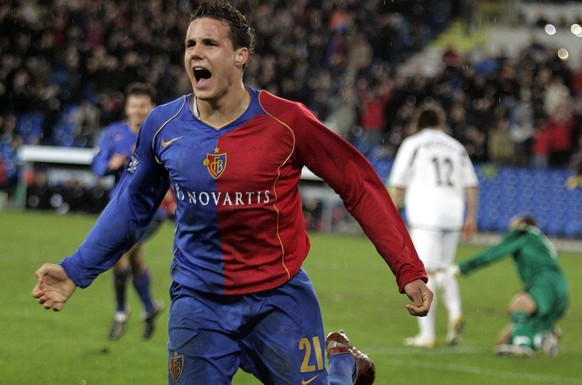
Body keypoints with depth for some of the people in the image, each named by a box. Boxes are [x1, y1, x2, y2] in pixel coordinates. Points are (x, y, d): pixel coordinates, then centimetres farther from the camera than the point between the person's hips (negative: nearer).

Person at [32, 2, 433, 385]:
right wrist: (76, 270, 8)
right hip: (198, 299, 3)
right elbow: (133, 203, 12)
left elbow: (361, 186, -8)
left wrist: (409, 270, -12)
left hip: (279, 297, -2)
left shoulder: (286, 121, -13)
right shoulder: (163, 125, -4)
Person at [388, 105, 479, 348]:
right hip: (454, 215, 4)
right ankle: (455, 313, -11)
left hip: (425, 216, -4)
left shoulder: (412, 144, 7)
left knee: (425, 273, -4)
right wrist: (471, 217, 21)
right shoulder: (456, 147, 18)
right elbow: (472, 185, 16)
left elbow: (398, 185, 2)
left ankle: (427, 335, -7)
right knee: (443, 271, 15)